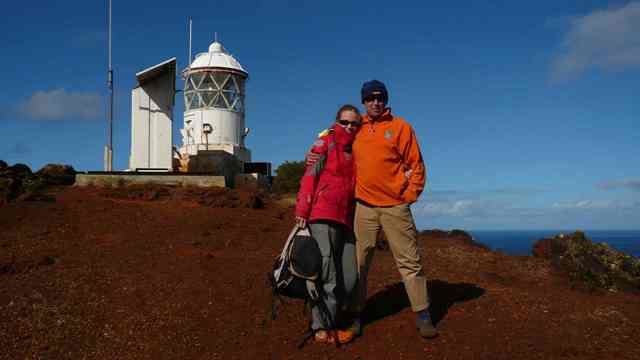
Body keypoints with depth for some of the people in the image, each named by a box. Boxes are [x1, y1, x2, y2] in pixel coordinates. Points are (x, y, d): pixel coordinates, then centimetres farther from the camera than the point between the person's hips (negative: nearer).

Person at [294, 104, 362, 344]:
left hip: (347, 218, 6)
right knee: (327, 274, -8)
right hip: (323, 216, -6)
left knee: (350, 277, 4)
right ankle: (322, 328, 0)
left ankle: (326, 318, 17)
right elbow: (309, 176, -4)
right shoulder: (325, 142, 3)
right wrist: (302, 209, -12)